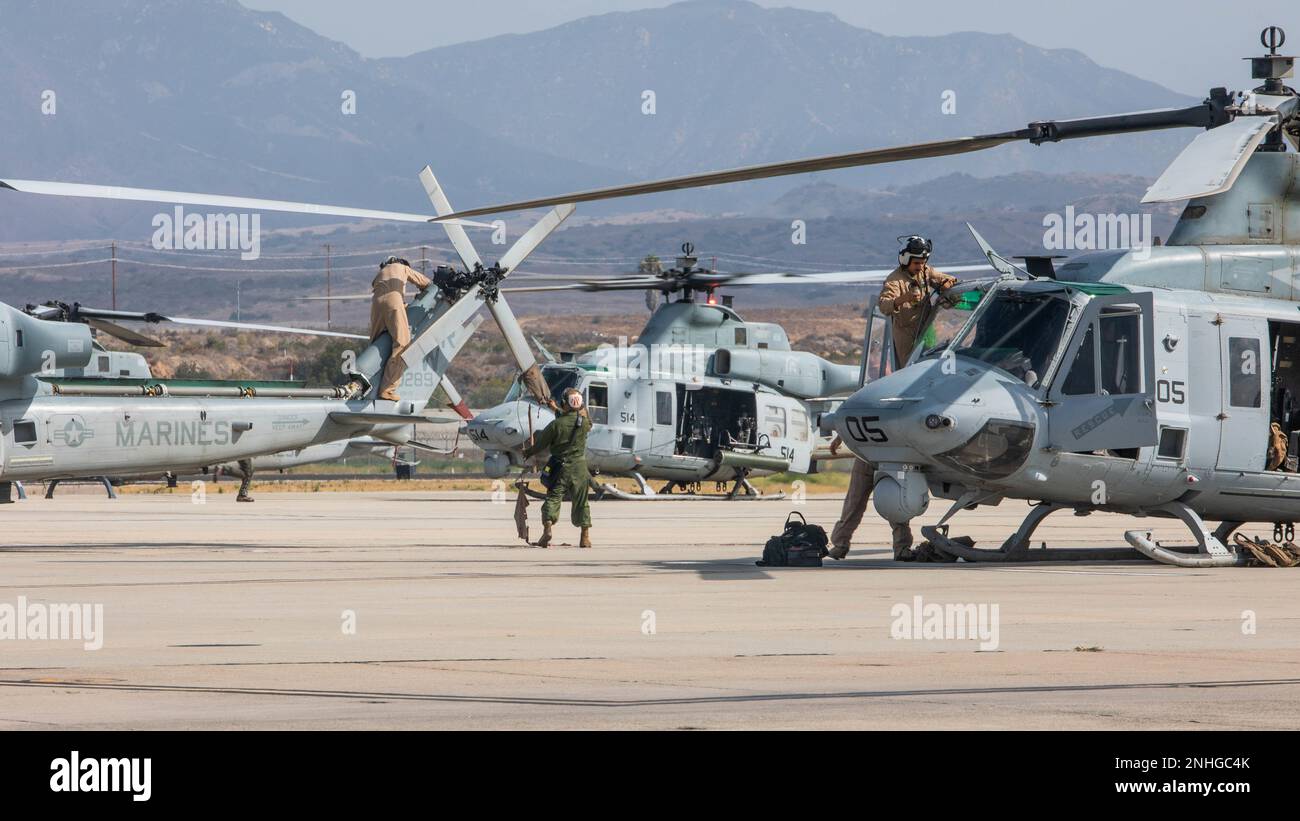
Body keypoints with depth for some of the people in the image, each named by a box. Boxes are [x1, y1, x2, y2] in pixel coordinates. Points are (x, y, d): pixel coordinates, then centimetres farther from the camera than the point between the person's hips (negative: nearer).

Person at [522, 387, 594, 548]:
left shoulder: (556, 424, -11)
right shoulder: (585, 422, -5)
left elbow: (541, 443, -2)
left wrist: (528, 452, 16)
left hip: (560, 467, -2)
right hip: (579, 466, 2)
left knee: (553, 498, 0)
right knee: (581, 501, 10)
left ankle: (547, 528, -18)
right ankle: (586, 536, 11)